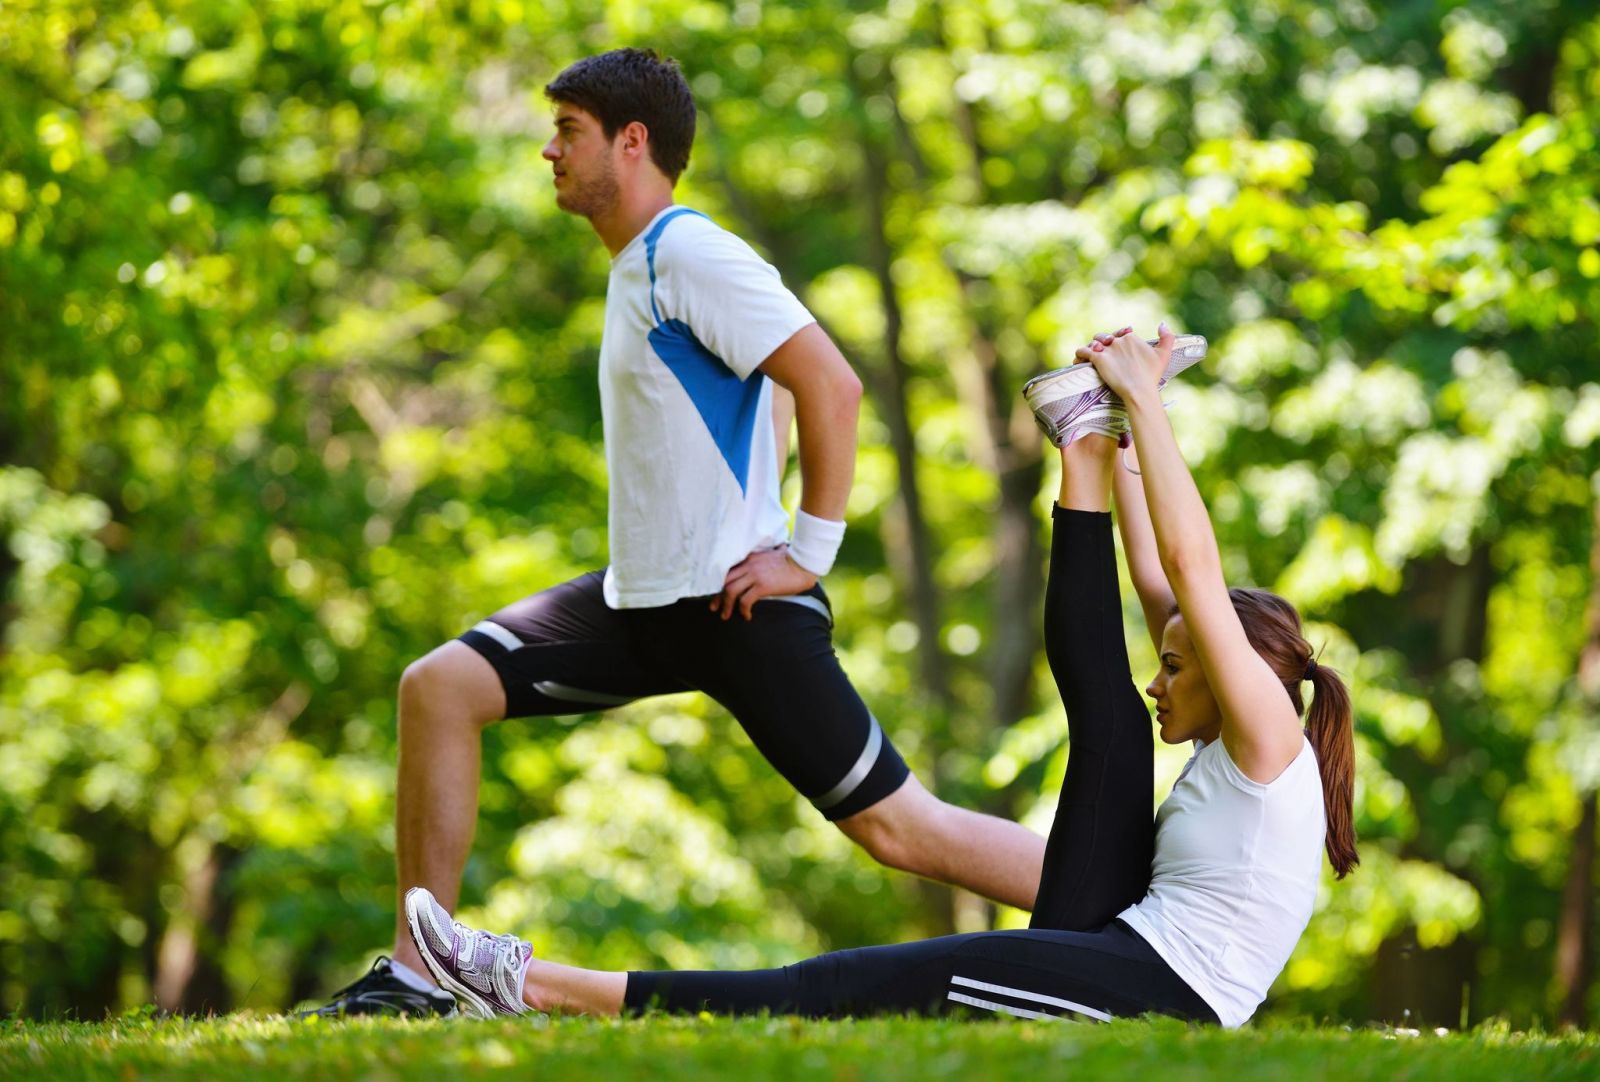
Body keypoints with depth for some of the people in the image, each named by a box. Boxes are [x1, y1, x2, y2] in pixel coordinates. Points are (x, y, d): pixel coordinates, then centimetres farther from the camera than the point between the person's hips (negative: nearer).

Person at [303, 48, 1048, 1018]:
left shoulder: (690, 256, -14)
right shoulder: (640, 266, 15)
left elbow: (832, 385, -22)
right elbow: (771, 395, 28)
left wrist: (809, 552, -20)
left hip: (734, 605, -9)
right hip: (642, 601, 10)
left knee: (897, 825, -9)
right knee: (440, 688, 1)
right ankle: (417, 974, 3)